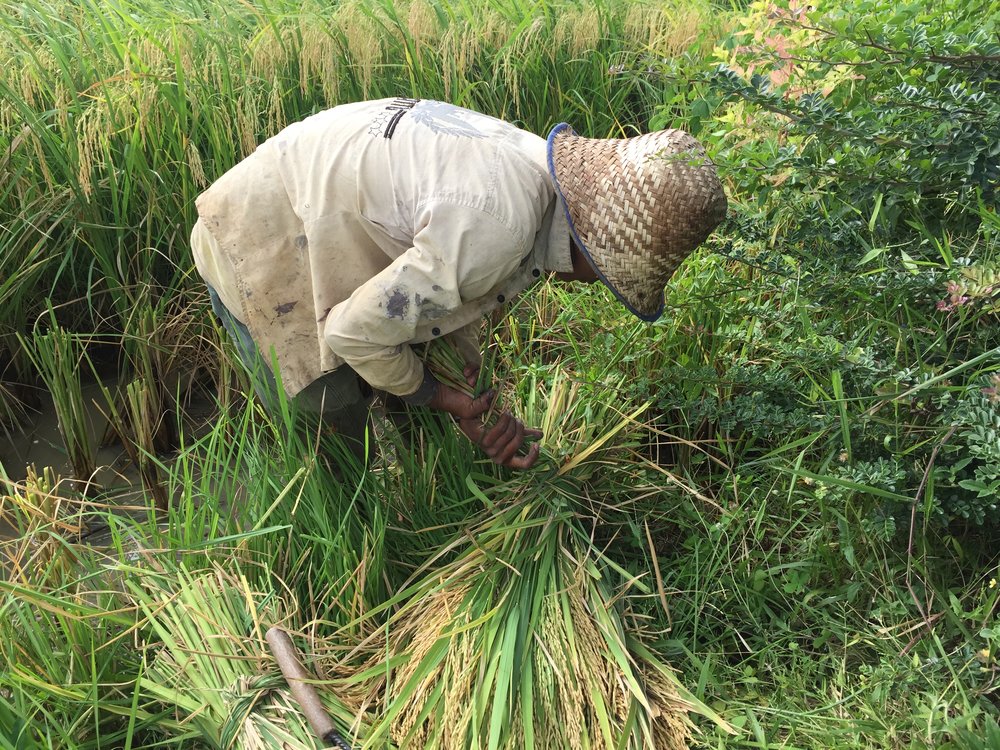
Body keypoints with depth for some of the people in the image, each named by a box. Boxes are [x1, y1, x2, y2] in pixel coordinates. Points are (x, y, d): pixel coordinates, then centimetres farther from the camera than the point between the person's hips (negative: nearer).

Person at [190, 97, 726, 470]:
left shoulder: (527, 164, -3)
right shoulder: (498, 226, -34)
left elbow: (443, 286, 6)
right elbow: (355, 331, -27)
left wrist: (480, 400, -1)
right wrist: (438, 397, -9)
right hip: (258, 247, -9)